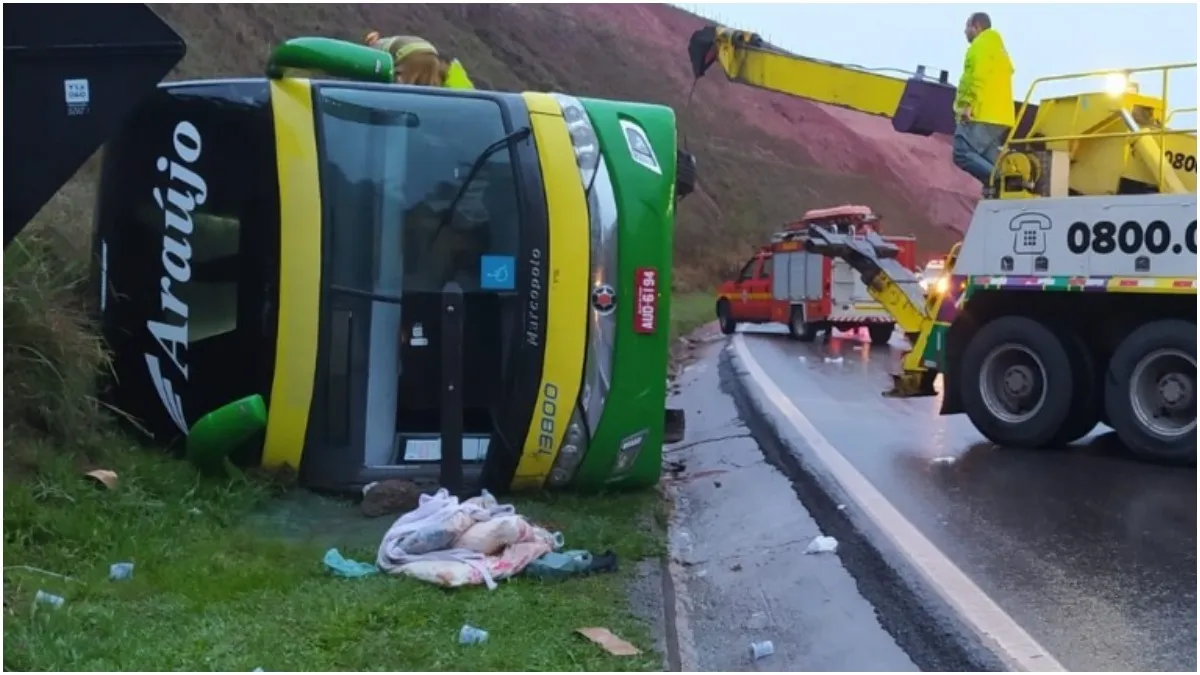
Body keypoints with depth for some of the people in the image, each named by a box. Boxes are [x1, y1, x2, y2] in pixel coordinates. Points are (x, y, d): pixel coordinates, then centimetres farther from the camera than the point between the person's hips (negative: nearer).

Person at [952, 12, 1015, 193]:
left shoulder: (982, 44, -1)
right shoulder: (998, 49, 30)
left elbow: (977, 77, -16)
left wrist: (967, 105, -21)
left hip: (982, 115, -10)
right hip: (998, 117, 10)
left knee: (962, 154, -17)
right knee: (988, 163, 5)